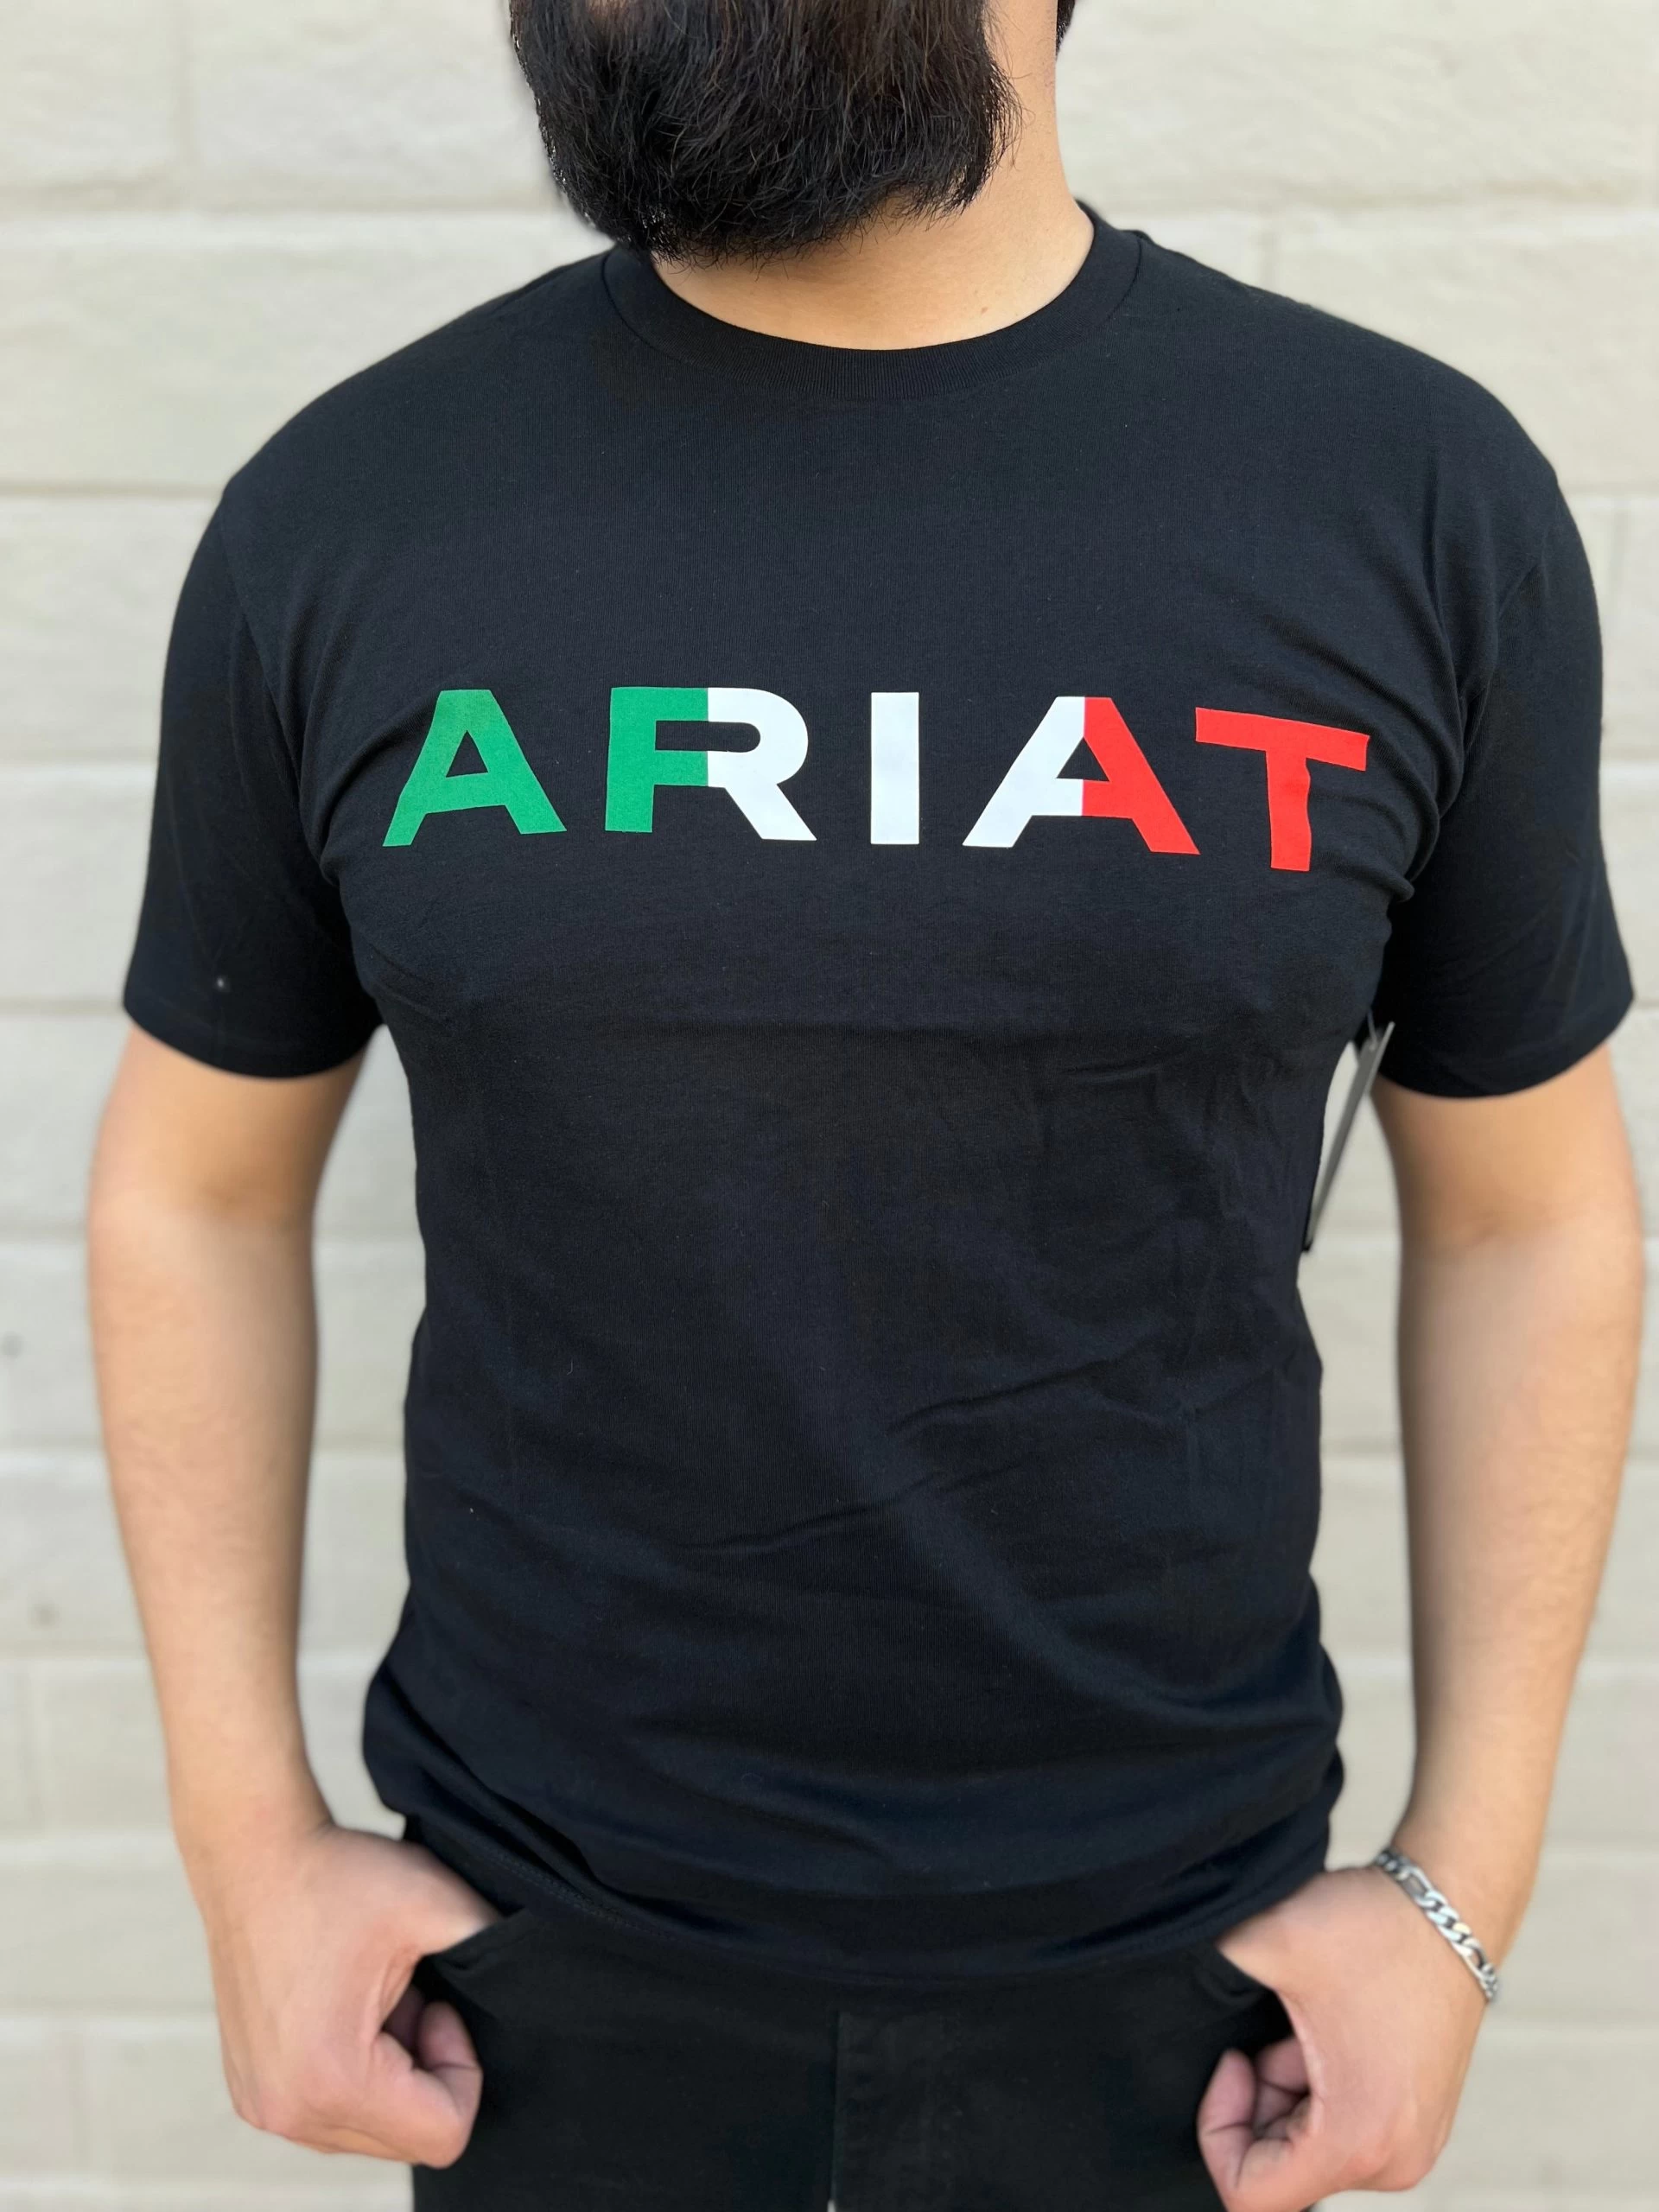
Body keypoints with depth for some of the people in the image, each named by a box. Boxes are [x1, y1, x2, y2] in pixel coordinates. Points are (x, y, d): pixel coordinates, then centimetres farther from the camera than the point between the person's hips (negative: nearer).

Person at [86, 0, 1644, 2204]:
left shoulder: (1414, 496, -10)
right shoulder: (344, 517, -9)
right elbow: (199, 1186, 1)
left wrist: (1464, 1890, -2)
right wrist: (251, 1843, -2)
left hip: (1164, 1968, 1)